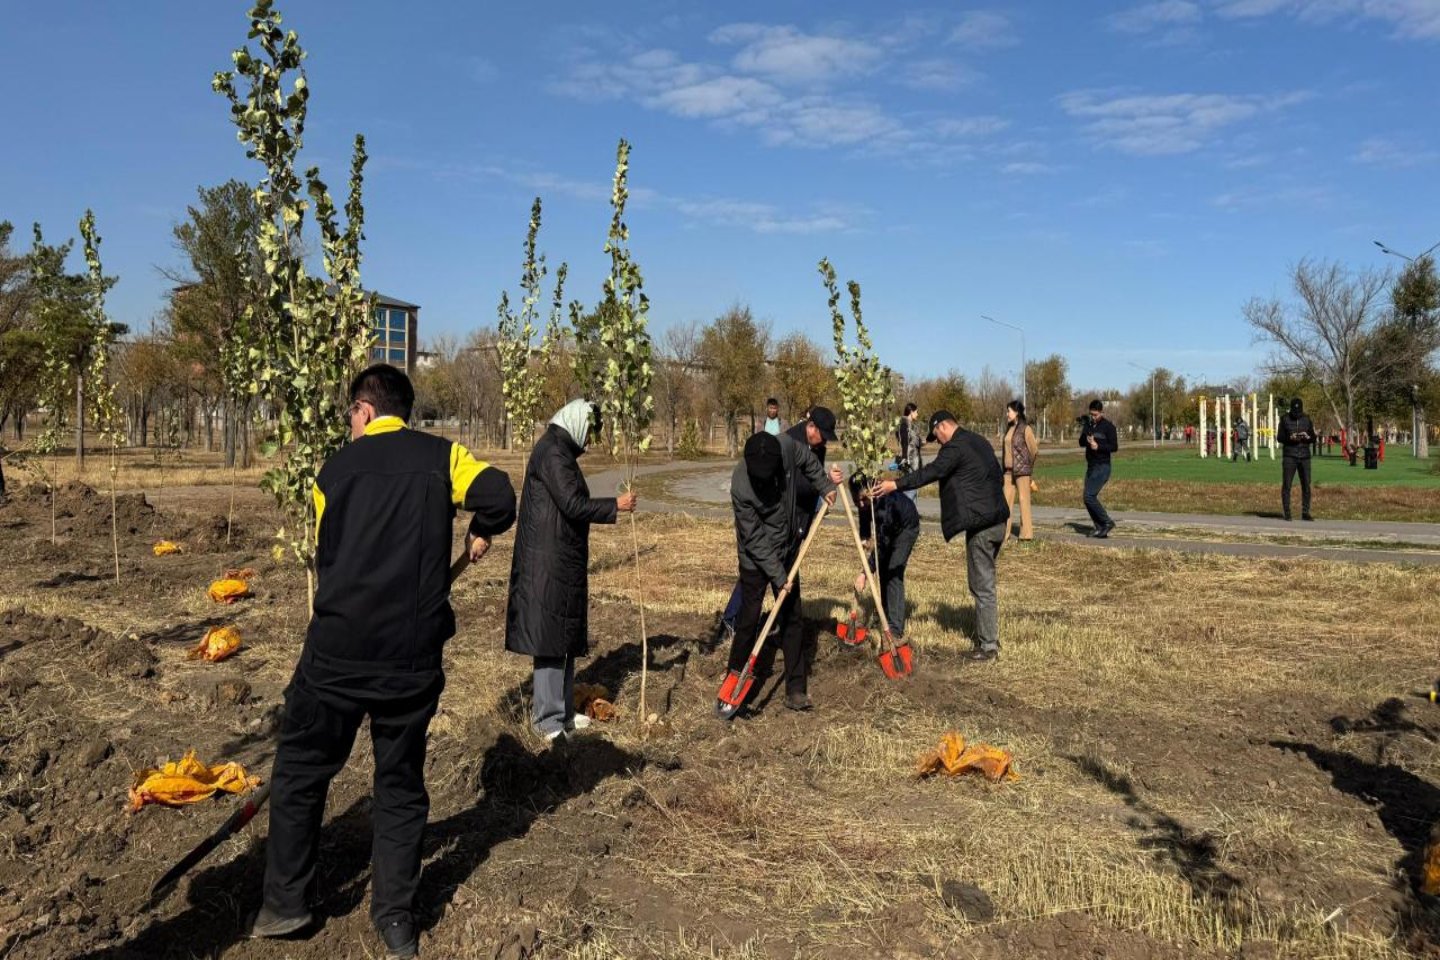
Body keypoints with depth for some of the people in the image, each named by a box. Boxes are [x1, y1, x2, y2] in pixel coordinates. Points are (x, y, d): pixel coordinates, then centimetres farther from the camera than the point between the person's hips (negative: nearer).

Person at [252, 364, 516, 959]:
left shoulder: (336, 468, 7)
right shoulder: (442, 456, 2)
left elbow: (326, 557, 13)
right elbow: (499, 497, -15)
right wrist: (481, 532, 8)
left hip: (337, 649, 0)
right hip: (414, 657, 0)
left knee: (299, 771, 19)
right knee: (401, 785, 14)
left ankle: (284, 904, 29)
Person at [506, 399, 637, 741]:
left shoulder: (558, 450, 16)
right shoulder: (552, 452, -15)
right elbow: (574, 504, -21)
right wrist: (615, 505, -12)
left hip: (561, 561, 11)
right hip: (549, 563, -11)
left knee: (565, 638, 15)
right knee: (550, 638, -4)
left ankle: (561, 711, 25)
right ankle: (548, 719, 3)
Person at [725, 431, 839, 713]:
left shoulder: (787, 446, -21)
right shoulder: (740, 486, -31)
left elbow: (808, 461, 6)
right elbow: (755, 539, -24)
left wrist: (825, 486, 9)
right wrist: (778, 576, -23)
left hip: (788, 551, 5)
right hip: (756, 559, -5)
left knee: (791, 620, 9)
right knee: (748, 622, -2)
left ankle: (796, 690, 17)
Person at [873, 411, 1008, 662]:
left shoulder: (955, 447, -12)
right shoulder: (979, 442, 18)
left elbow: (932, 472, -21)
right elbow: (997, 476, 23)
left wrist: (895, 485, -21)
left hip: (981, 525, -10)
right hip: (997, 520, 10)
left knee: (982, 586, -3)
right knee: (984, 582, 18)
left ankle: (989, 646, 3)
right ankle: (984, 635, 25)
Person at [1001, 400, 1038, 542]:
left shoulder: (1025, 429, -9)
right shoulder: (1009, 428, 12)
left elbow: (1034, 450, -7)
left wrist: (1028, 466, 5)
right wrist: (1005, 466, 13)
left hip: (1022, 469, -7)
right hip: (1009, 469, 7)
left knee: (1024, 500, -2)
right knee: (1006, 500, 6)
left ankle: (1027, 533, 3)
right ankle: (1004, 532, 10)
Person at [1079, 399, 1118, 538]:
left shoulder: (1108, 426, -7)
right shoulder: (1088, 425, 11)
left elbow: (1114, 447, -11)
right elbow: (1081, 442, 9)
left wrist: (1098, 446, -23)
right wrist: (1086, 439, -12)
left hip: (1102, 467, -7)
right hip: (1091, 466, 7)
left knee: (1089, 496, -16)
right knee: (1089, 498, 5)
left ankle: (1107, 522, -3)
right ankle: (1100, 528, 11)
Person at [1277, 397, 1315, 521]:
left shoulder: (1306, 419, 9)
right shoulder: (1285, 419, 2)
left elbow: (1313, 436, 11)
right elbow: (1279, 437, 1)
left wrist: (1307, 436, -11)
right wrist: (1290, 438, -17)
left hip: (1304, 456, 2)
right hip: (1289, 456, -2)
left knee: (1306, 485, 2)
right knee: (1286, 485, -3)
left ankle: (1305, 513, 8)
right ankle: (1287, 513, 2)